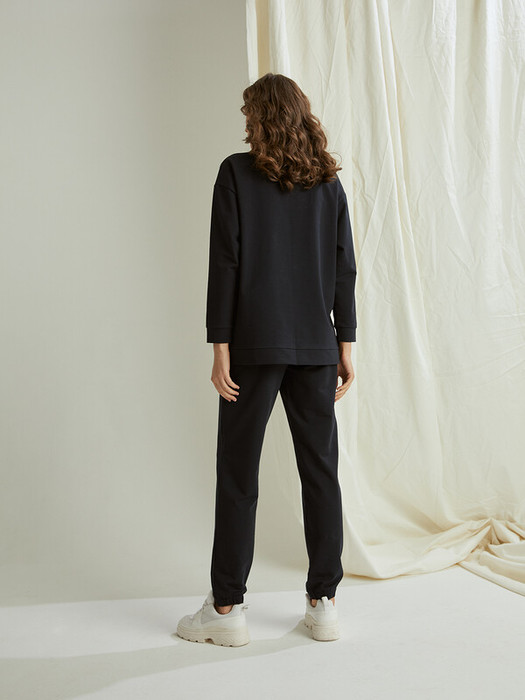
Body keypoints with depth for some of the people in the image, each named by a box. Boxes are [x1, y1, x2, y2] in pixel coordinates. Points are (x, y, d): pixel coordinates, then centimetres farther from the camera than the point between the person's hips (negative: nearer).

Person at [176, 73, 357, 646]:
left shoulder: (237, 172, -2)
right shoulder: (328, 180, 9)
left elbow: (225, 262, -8)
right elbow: (344, 268, 7)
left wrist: (220, 346, -6)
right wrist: (346, 344, 11)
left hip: (254, 345, -3)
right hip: (316, 346, 4)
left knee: (238, 474, 4)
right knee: (320, 471, 9)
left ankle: (227, 608, 13)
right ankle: (323, 603, 17)